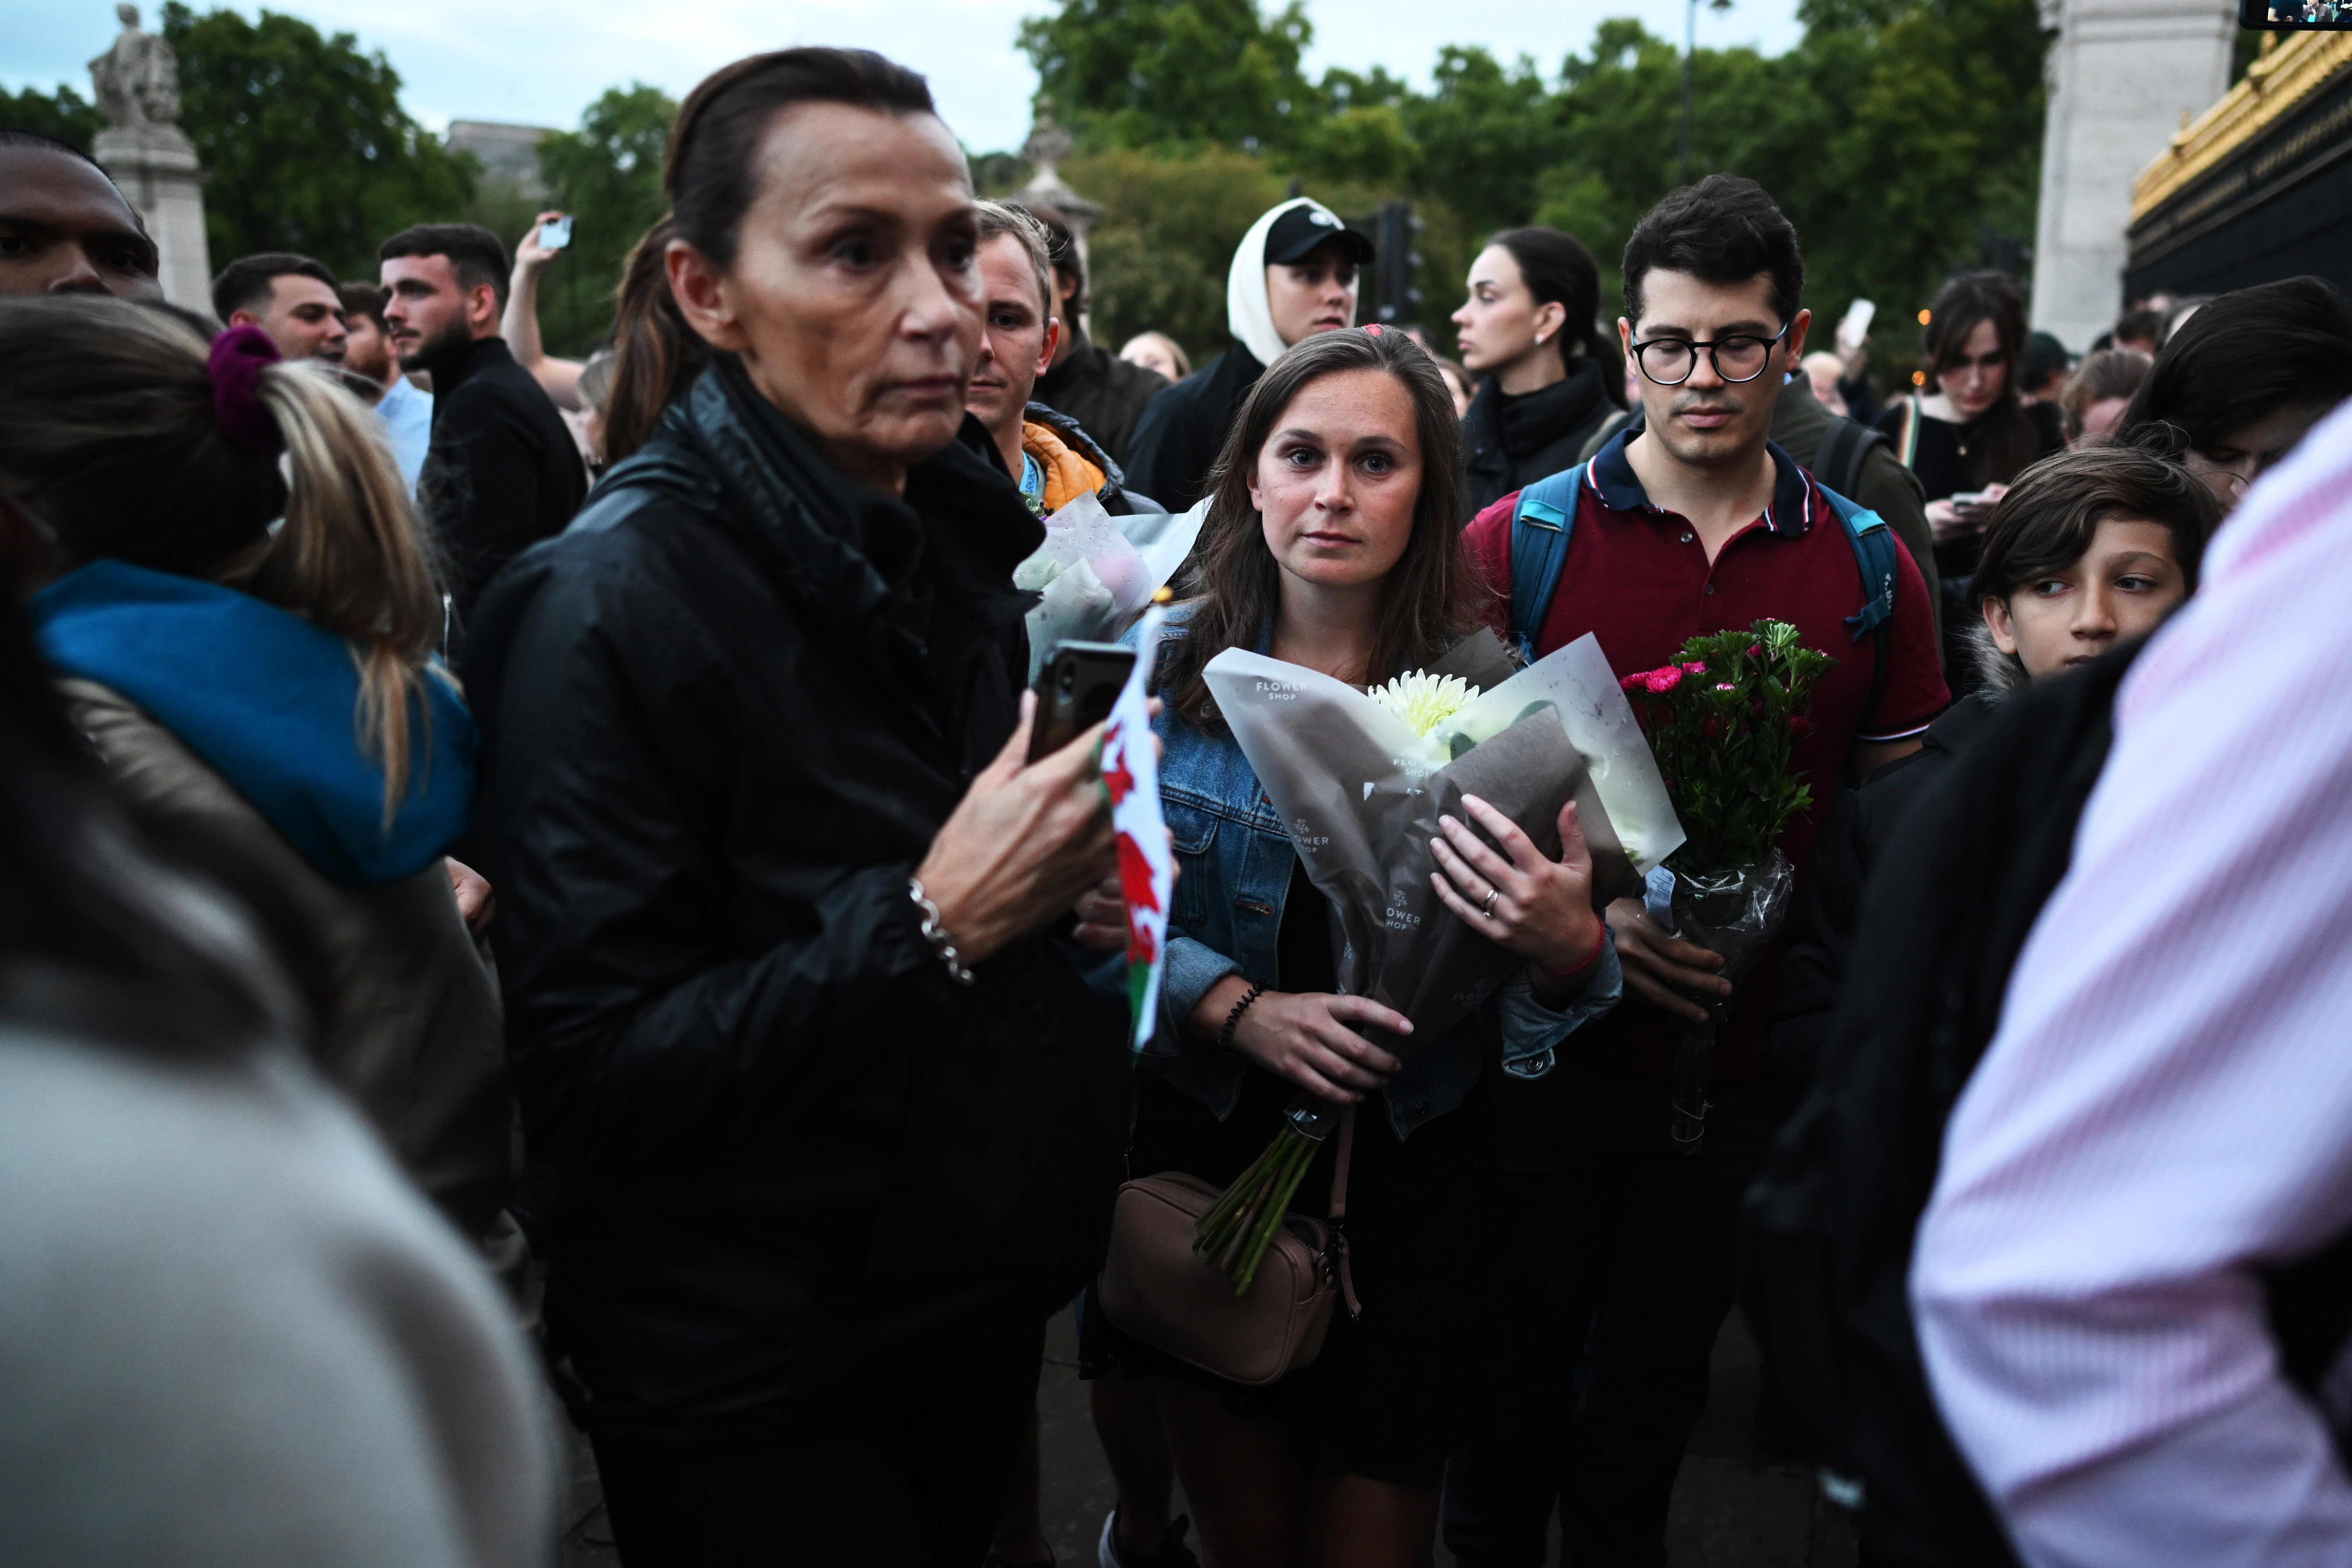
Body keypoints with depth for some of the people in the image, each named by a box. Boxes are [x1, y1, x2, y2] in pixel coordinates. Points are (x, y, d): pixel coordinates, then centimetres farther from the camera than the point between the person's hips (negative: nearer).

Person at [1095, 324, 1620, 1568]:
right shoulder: (1171, 661, -6)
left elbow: (1530, 1018, -5)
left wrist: (1568, 943, -27)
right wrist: (1237, 1006, -20)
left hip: (1410, 1171, -1)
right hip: (1201, 1147, 1)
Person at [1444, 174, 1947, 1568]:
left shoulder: (1869, 571, 0)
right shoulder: (1517, 543, -7)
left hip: (1750, 1062, 2)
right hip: (1546, 1044, -2)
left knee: (1654, 1395, 21)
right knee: (1513, 1383, 16)